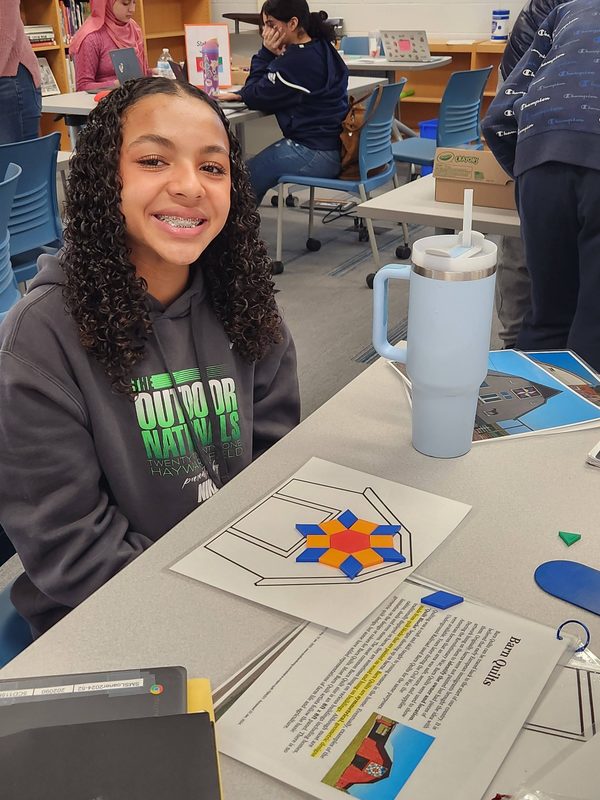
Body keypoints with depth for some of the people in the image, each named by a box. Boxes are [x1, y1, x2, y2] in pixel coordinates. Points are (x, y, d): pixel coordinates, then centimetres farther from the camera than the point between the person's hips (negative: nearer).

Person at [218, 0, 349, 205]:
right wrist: (242, 94, 0)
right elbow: (272, 91, 14)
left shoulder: (296, 61, -21)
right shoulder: (323, 48, 9)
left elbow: (256, 97, -9)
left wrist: (266, 52, -6)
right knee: (257, 166, 23)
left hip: (316, 154, -10)